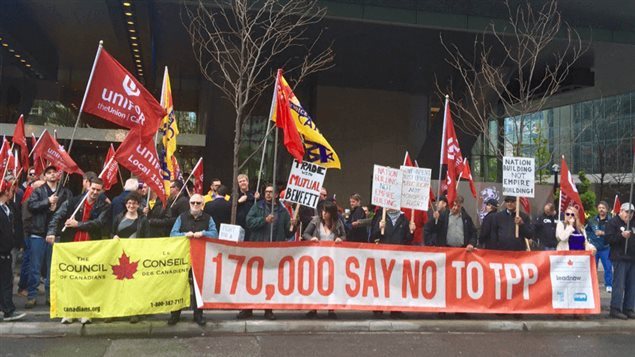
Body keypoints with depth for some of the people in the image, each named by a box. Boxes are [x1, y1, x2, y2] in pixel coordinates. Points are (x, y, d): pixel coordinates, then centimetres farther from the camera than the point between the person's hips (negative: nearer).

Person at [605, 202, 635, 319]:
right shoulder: (613, 222, -2)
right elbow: (608, 238, -13)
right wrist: (622, 235, -24)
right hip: (620, 258, -7)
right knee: (619, 284, -7)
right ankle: (615, 309, -2)